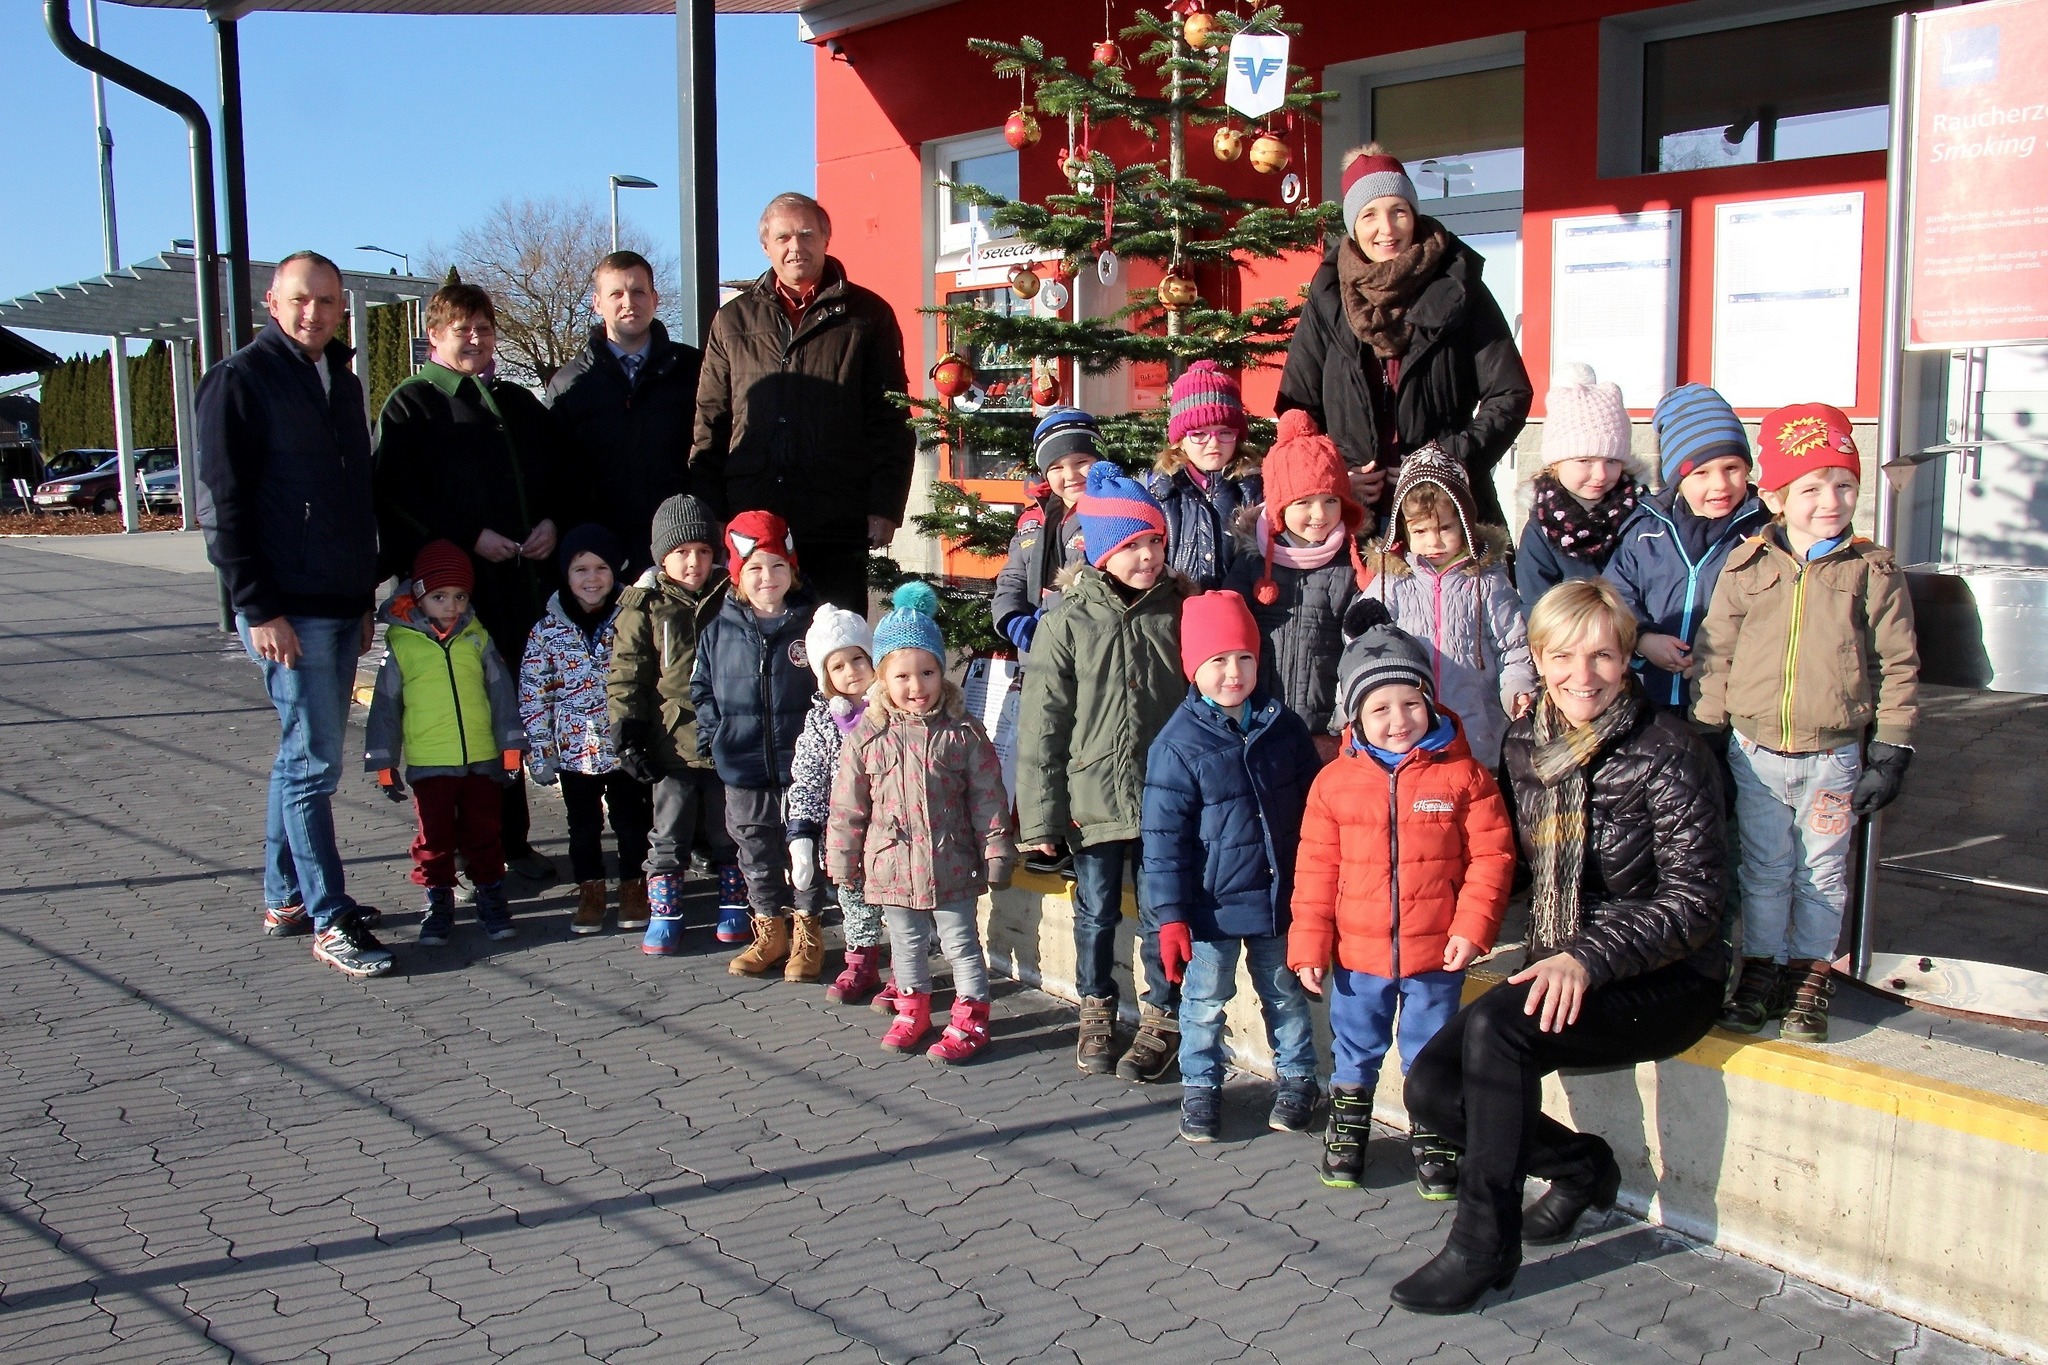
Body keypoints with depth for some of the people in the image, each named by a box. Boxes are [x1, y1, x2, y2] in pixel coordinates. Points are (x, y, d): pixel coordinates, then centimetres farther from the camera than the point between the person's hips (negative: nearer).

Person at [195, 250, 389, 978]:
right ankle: (329, 919, -2)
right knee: (311, 761, -7)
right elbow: (222, 506, -11)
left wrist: (366, 595, 18)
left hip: (341, 606, 8)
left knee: (305, 755, 14)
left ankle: (287, 898, 24)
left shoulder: (342, 381, 16)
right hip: (287, 610, -8)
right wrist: (256, 608, -16)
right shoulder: (241, 380, -6)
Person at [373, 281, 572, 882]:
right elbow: (399, 497, -7)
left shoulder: (520, 404, 20)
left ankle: (513, 841, 19)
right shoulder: (411, 405, 3)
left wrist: (552, 523, 2)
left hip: (527, 584, 5)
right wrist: (470, 537, -15)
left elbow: (559, 476, 22)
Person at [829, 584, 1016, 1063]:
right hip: (892, 864, 3)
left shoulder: (962, 732, -8)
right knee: (906, 943, 18)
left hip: (951, 864, -3)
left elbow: (988, 798, -5)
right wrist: (844, 860, 5)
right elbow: (848, 805, 3)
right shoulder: (867, 735, -3)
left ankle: (970, 1019, 18)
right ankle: (912, 1010, 34)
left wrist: (996, 854, -6)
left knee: (960, 941, 7)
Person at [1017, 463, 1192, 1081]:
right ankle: (1096, 1010, 33)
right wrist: (1041, 814, -6)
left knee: (1160, 914, 8)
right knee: (1096, 912, 13)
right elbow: (1041, 723, -4)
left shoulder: (1180, 610, 0)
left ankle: (1161, 1019, 25)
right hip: (1093, 794, 0)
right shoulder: (1068, 620, -5)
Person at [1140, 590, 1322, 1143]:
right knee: (1205, 1000, 9)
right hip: (1212, 902, -3)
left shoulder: (1284, 727, 0)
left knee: (1284, 993, 18)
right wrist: (1171, 914, -13)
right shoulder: (1178, 744, -13)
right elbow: (1164, 836, -11)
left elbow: (1314, 805, 11)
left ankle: (1296, 1077, 34)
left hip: (1280, 895, 3)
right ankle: (1200, 1086, 27)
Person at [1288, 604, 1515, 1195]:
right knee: (1354, 1050, 17)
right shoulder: (1335, 781, -3)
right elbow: (1316, 869, 1)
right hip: (1357, 952, 2)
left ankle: (1432, 1140, 29)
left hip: (1436, 953, -1)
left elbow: (1491, 855, -5)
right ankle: (1347, 1125, 36)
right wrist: (1309, 945, -1)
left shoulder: (1462, 775, -7)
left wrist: (1472, 927, -12)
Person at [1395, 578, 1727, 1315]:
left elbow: (1694, 899, -18)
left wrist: (1590, 957, -29)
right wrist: (1556, 959, 4)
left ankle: (1485, 1243, -18)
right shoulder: (1525, 743, 4)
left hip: (1666, 984, -6)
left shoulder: (1666, 753, -14)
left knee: (1494, 1025, -31)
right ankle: (1581, 1165, 14)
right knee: (1430, 1085, -11)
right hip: (1562, 972, 7)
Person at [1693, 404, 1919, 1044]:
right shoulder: (1746, 566, -2)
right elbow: (1714, 654, 3)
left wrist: (1889, 754, -4)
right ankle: (1760, 968, 24)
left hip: (1834, 757, -1)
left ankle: (1810, 976, 23)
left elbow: (1897, 666, -1)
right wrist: (1707, 738, 2)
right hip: (1756, 751, 1)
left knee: (1822, 872, 10)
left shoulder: (1874, 571, -4)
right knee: (1764, 869, 11)